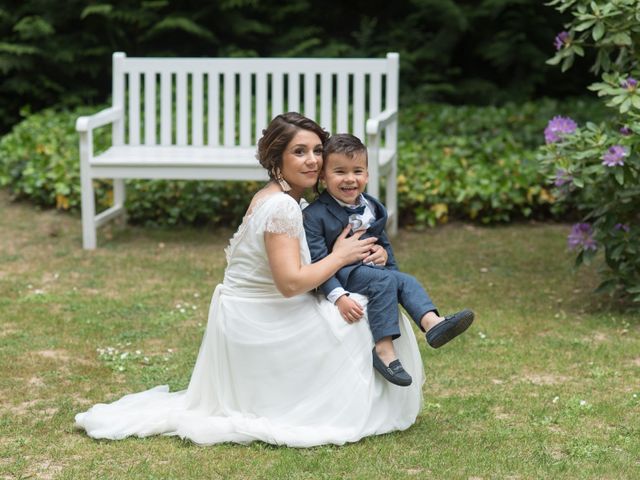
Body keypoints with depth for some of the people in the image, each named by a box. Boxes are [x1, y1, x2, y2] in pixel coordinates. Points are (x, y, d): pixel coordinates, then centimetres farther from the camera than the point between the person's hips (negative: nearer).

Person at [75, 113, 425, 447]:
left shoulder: (275, 197, 9)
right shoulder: (282, 206, -22)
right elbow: (290, 282, -29)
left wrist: (369, 250, -5)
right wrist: (340, 256, -16)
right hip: (255, 326, -10)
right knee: (371, 318, -7)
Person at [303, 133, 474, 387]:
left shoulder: (371, 208, 10)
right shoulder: (315, 215, -13)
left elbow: (383, 244, 24)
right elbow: (317, 262, -18)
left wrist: (394, 273, 14)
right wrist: (339, 296, -28)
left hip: (372, 269, 7)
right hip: (340, 275, -7)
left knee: (406, 281, -14)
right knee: (384, 282, -27)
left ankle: (432, 323, -36)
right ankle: (384, 350, -32)